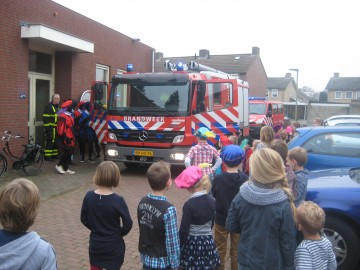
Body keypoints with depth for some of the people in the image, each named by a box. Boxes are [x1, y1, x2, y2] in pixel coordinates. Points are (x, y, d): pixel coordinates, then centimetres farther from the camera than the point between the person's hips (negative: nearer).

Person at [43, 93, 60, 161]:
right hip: (50, 128, -9)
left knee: (55, 141, 14)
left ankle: (54, 154, 23)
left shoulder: (57, 107, 18)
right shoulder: (49, 107, -11)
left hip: (56, 128, 9)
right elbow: (45, 118, -16)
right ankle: (47, 156, -3)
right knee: (50, 141, -8)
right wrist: (47, 127, -21)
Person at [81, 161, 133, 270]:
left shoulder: (89, 196, -11)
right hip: (114, 247, -3)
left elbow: (84, 219, 1)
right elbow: (128, 224, -16)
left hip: (95, 245, 4)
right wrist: (118, 233, 3)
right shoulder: (118, 200, -22)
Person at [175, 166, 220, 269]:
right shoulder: (211, 201, -3)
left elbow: (184, 229, -15)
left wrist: (179, 245, -2)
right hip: (208, 242, 5)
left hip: (192, 243, -5)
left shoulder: (189, 204, -20)